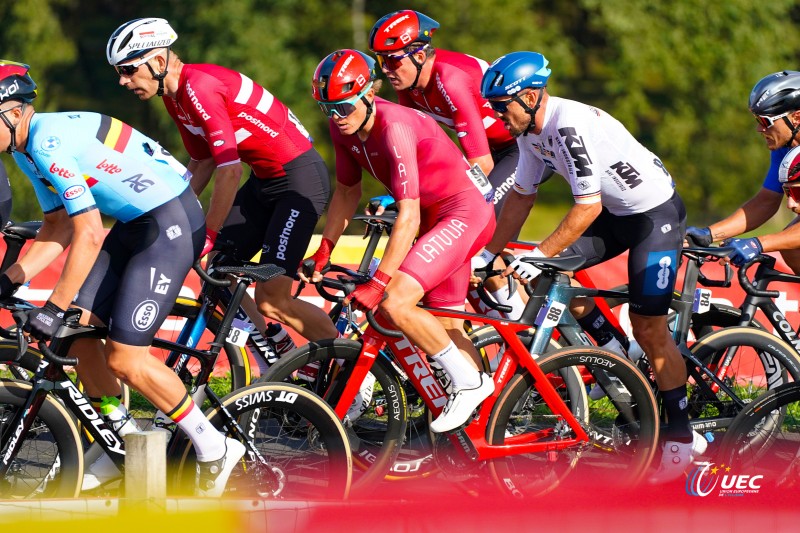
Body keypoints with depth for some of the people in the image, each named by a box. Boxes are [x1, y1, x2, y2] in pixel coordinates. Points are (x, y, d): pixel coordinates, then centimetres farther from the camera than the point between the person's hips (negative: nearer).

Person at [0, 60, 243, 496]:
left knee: (124, 359, -13)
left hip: (172, 221, -10)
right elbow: (58, 230, 13)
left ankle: (214, 449, 1)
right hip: (135, 223, 10)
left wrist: (55, 308, -24)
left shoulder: (51, 143, -25)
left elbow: (89, 235, -27)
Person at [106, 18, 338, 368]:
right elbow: (201, 163, 15)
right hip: (263, 179, 10)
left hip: (300, 178, -10)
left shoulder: (201, 86, -24)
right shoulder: (176, 95, 5)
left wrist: (208, 236, -19)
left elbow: (230, 170, -26)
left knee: (270, 301, -13)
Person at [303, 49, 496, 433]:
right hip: (434, 218, 9)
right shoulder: (344, 128, -5)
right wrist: (323, 252, 5)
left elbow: (409, 217, -31)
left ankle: (469, 384, -8)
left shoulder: (395, 127, -29)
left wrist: (378, 283, -32)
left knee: (395, 304, -22)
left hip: (465, 213, -9)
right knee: (447, 325, 14)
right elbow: (347, 192, 11)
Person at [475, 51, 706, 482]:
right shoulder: (531, 129, -2)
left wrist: (538, 255, -30)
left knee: (649, 329, -9)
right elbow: (521, 196, 9)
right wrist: (488, 255, 8)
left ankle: (681, 439, 2)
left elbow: (588, 206, -31)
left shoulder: (570, 126, -30)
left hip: (656, 213, -9)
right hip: (616, 213, 9)